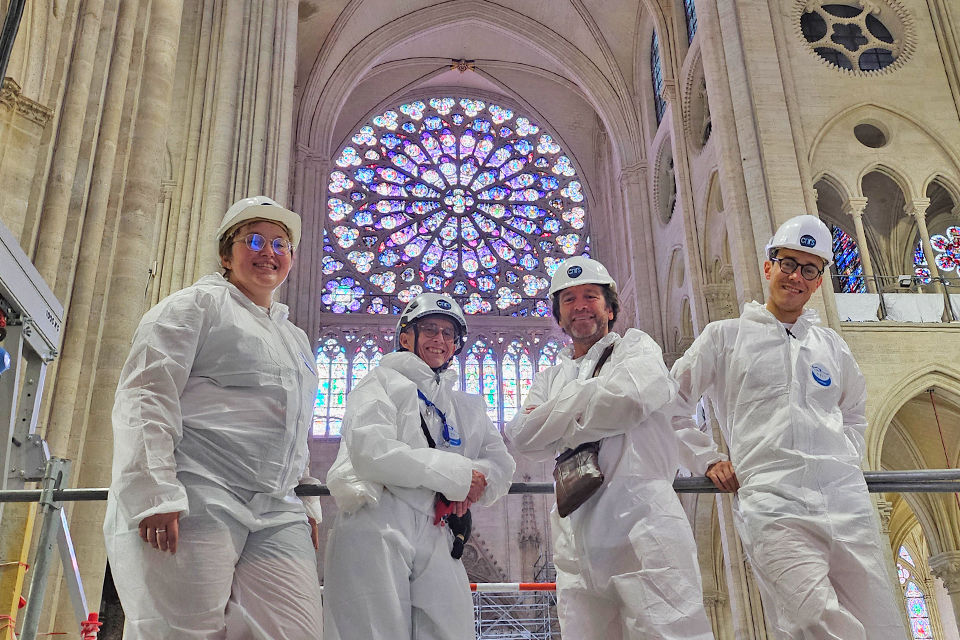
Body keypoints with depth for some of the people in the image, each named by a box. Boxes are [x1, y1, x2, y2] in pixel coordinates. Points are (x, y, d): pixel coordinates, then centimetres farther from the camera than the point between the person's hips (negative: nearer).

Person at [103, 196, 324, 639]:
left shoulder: (296, 339, 29)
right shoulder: (198, 304, 8)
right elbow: (145, 394, -5)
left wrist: (308, 503, 23)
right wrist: (155, 493, -16)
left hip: (277, 512, 7)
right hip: (196, 497, -6)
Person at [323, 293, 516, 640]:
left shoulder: (468, 407, 26)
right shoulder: (382, 381, 8)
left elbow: (502, 466, 16)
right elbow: (370, 451, -9)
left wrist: (472, 485, -9)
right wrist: (457, 473, -9)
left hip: (436, 538, 5)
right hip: (375, 529, -5)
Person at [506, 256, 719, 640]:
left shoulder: (636, 346, 13)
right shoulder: (549, 381, 24)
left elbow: (629, 397, -10)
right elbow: (525, 438, 6)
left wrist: (555, 422, 3)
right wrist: (585, 394, 0)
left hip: (641, 520, -4)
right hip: (578, 539, 5)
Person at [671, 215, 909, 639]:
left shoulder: (831, 345, 20)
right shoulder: (725, 336, 8)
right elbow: (673, 403, 11)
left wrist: (849, 459, 19)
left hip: (847, 503, 5)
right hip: (772, 505, -4)